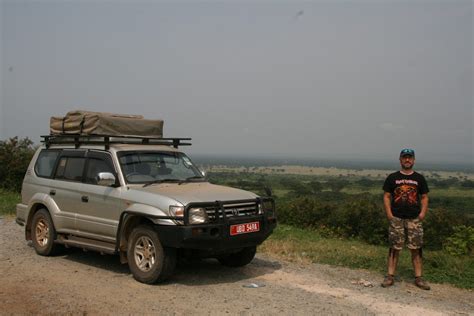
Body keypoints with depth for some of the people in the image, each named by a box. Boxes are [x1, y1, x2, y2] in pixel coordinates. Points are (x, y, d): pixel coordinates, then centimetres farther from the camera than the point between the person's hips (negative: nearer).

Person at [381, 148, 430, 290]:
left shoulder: (419, 178, 9)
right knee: (394, 248, 2)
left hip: (414, 219, 1)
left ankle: (419, 277, 10)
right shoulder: (392, 177, 5)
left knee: (416, 248, 2)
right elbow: (386, 196, 4)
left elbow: (424, 197, 11)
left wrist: (423, 212, -4)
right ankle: (390, 276, 7)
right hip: (396, 218, -1)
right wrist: (389, 213, -6)